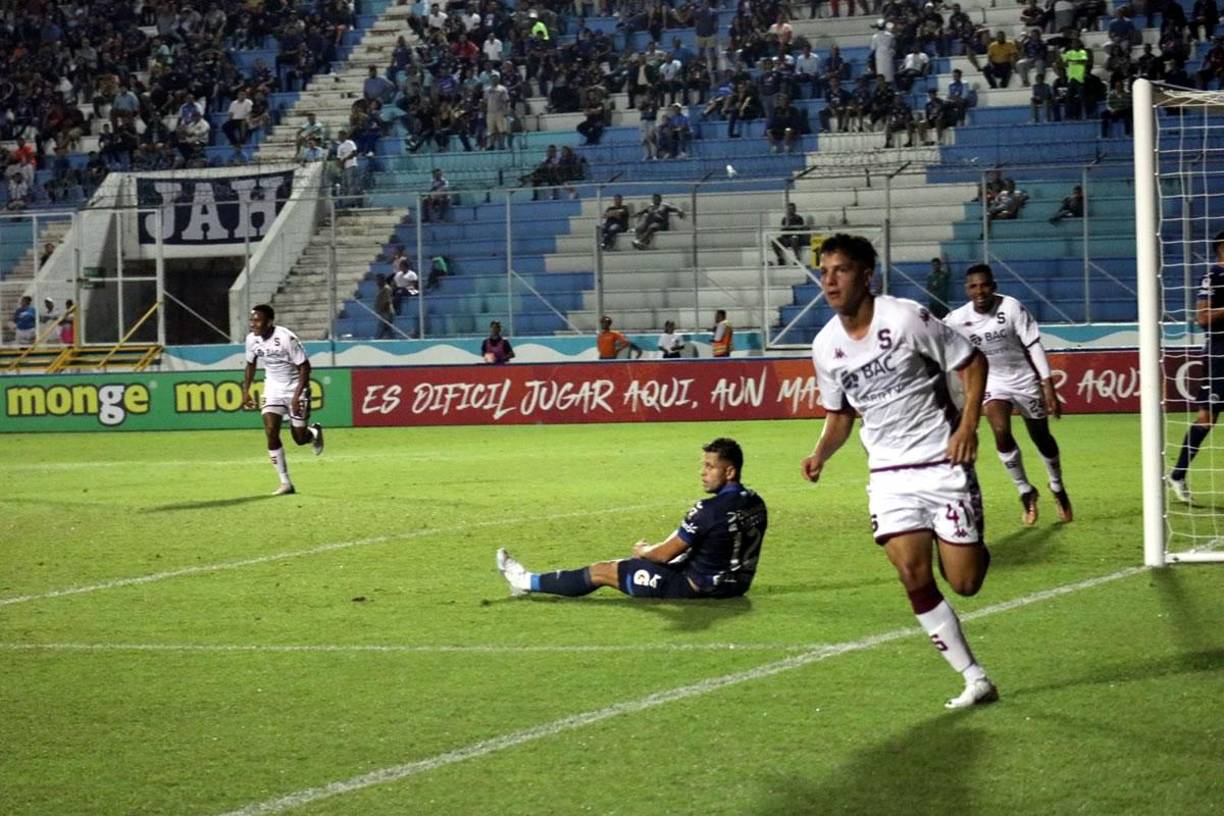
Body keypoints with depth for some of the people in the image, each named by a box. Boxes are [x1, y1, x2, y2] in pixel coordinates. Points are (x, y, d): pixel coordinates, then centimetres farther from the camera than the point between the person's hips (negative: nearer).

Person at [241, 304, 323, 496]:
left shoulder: (286, 338, -26)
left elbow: (305, 367, -20)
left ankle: (315, 432, 40)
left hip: (295, 387, -4)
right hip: (273, 388, 5)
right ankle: (285, 483, -5)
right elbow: (250, 364, 12)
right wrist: (246, 391, 9)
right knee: (271, 432, -12)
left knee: (299, 437, -1)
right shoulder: (252, 339, -8)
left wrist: (297, 395, -25)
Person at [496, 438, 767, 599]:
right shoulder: (756, 505, 0)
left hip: (697, 586, -7)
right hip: (736, 585, 7)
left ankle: (526, 582, 22)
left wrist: (642, 551, 9)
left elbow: (664, 553, -16)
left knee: (602, 571, 6)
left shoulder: (710, 510, -26)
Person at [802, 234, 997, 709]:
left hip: (943, 463, -4)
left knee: (964, 582, -6)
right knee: (914, 577, -11)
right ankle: (975, 680, -1)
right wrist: (821, 454, -2)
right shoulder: (826, 347, 3)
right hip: (890, 474, 4)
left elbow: (973, 362, -4)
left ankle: (973, 545, 33)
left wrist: (967, 425, -16)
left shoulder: (906, 319, -12)